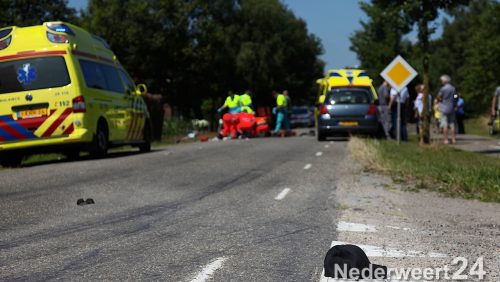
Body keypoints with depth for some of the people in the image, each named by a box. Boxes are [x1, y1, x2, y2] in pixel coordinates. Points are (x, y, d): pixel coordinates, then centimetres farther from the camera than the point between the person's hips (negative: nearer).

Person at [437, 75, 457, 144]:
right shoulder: (453, 88, 7)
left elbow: (439, 98, -8)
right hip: (451, 109, 6)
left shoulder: (443, 89, -12)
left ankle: (445, 139, -7)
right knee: (452, 124, 9)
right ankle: (453, 139, 8)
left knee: (444, 125, -5)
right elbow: (454, 99, 9)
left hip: (443, 109, -6)